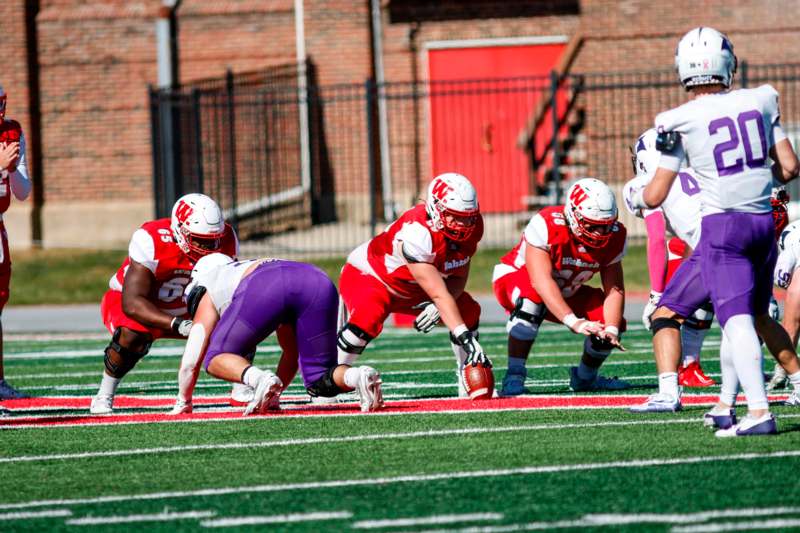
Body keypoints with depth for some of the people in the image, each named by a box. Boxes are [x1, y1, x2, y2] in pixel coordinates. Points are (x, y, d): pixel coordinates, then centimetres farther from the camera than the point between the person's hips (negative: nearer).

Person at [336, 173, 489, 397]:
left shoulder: (471, 227, -17)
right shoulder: (416, 233, -40)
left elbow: (458, 279, -8)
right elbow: (439, 294, -41)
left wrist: (437, 306, -29)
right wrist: (465, 339, -44)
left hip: (411, 290, 8)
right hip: (367, 275, -7)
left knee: (469, 311, -6)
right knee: (367, 319, -35)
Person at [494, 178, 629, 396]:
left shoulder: (614, 236, -17)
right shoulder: (545, 225, -35)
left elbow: (614, 290, -16)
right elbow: (541, 281, -43)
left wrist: (611, 329, -34)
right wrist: (573, 321, -53)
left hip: (566, 293, 6)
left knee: (612, 321, -12)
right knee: (532, 298, -40)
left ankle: (585, 377, 18)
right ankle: (514, 376, -31)